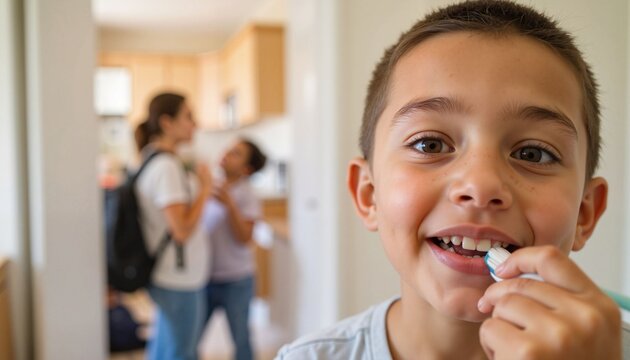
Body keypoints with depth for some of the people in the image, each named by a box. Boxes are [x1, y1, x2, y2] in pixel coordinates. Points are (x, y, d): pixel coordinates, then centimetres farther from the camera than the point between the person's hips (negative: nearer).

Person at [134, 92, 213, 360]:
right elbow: (182, 230, -26)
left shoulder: (155, 160, 9)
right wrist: (205, 188, -17)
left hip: (171, 275, 10)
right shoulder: (166, 166, -22)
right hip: (179, 280, -10)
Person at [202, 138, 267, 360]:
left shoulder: (246, 195, -10)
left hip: (236, 280, -4)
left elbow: (244, 238, -17)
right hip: (204, 277, 5)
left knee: (240, 337, 9)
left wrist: (229, 205, -25)